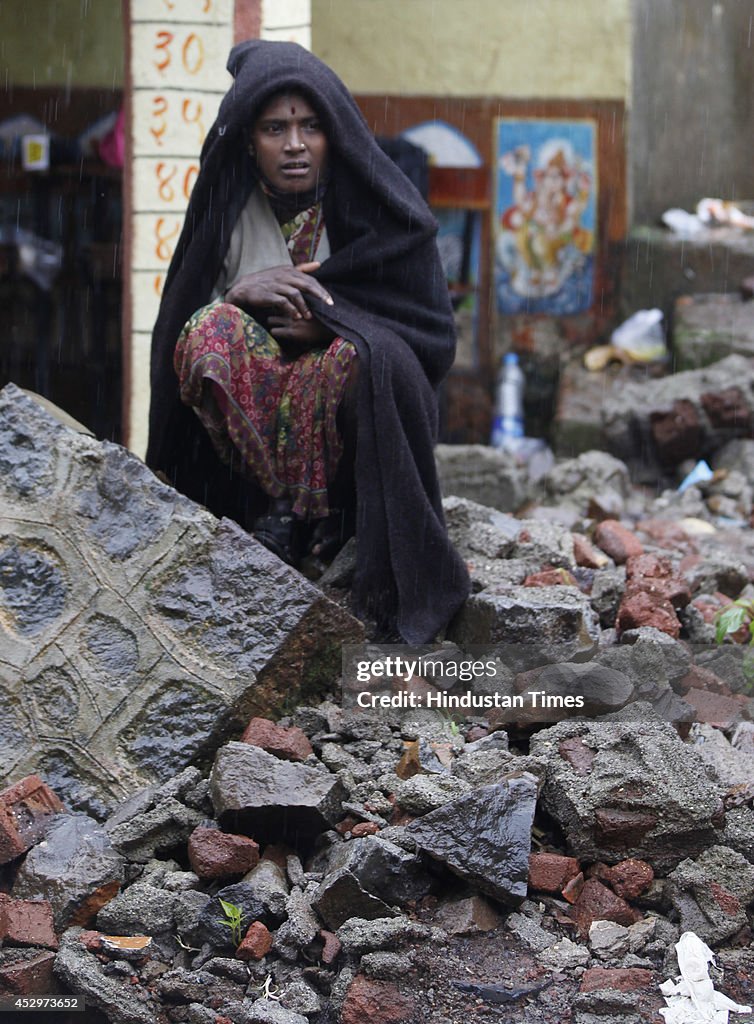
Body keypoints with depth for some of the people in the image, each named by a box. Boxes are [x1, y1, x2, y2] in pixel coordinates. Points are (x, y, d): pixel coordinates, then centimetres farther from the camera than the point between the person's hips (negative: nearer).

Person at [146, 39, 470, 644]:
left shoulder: (382, 208, -6)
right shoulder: (229, 209, 0)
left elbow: (435, 339, -6)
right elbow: (178, 326, 1)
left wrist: (330, 317, -20)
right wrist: (241, 292, -20)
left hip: (357, 414, -2)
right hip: (251, 420, 2)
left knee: (355, 356, -36)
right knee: (213, 328, -28)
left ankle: (286, 511, -18)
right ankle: (288, 505, -22)